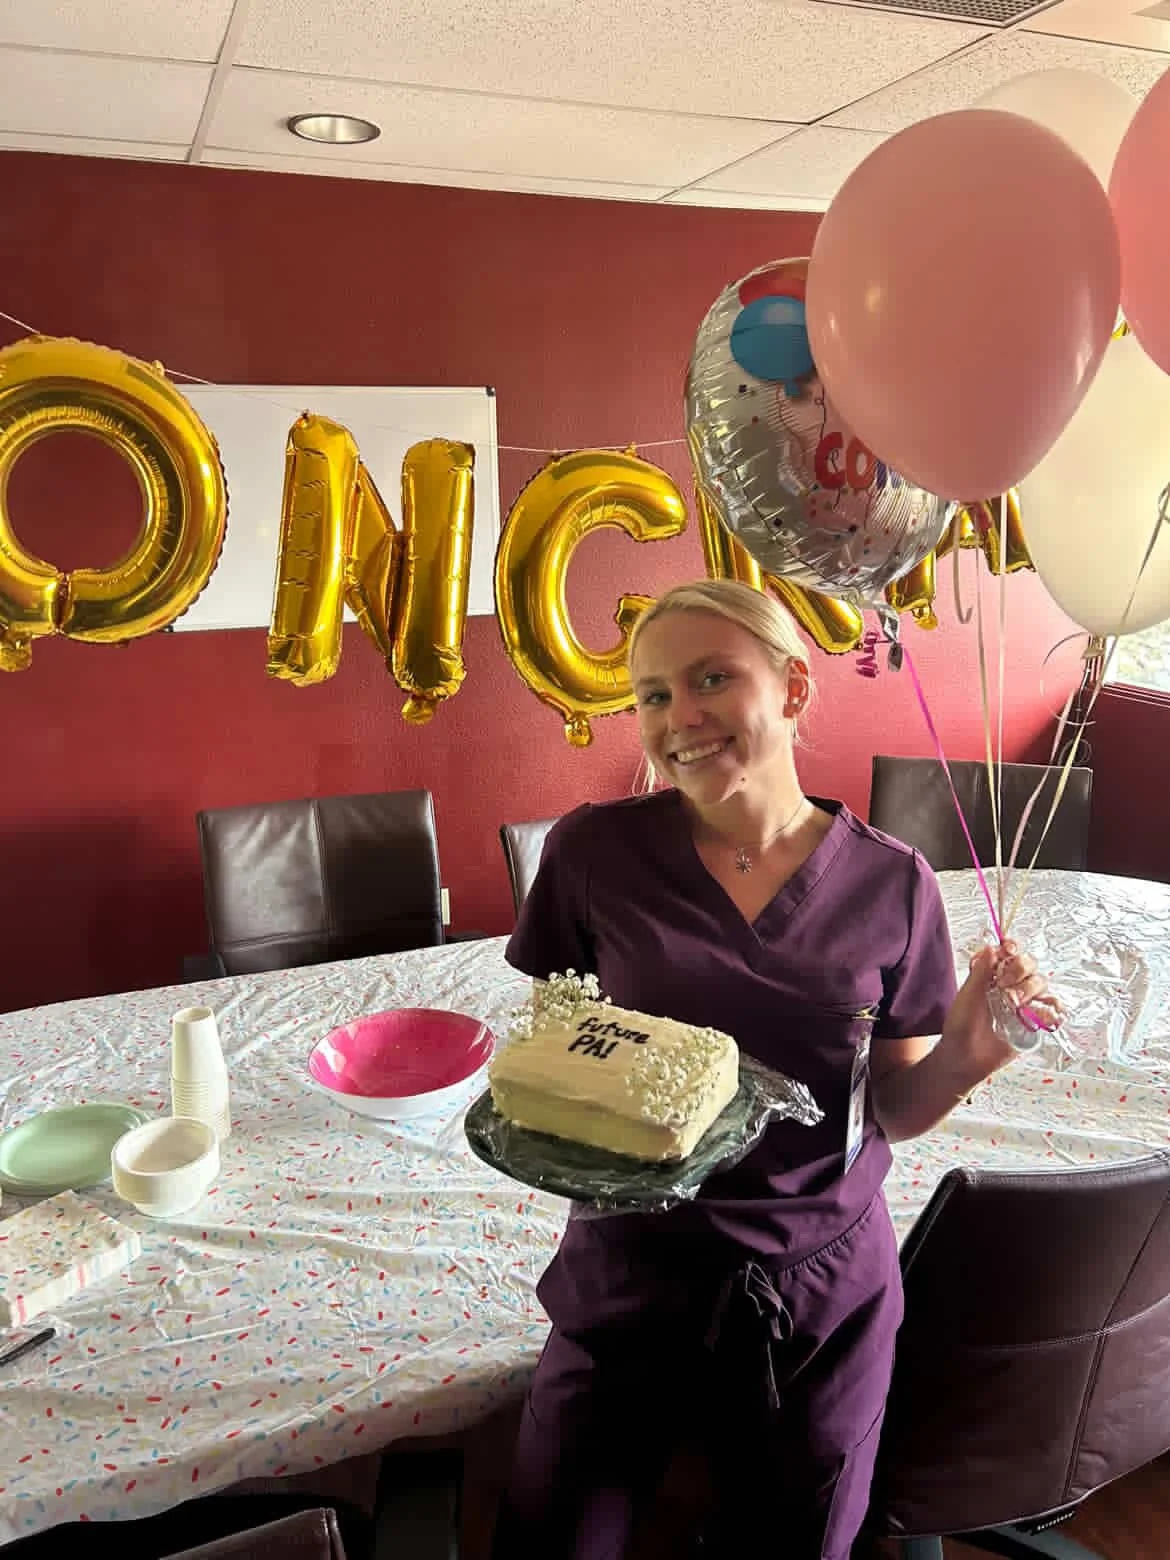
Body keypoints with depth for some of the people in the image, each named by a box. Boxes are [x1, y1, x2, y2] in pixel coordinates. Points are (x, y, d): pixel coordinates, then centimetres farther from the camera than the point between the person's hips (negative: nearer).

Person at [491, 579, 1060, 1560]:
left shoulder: (890, 885, -9)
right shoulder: (594, 853, -11)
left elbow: (892, 1111, -1)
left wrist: (966, 1055, -21)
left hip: (822, 1291, 1)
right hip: (631, 1276, 0)